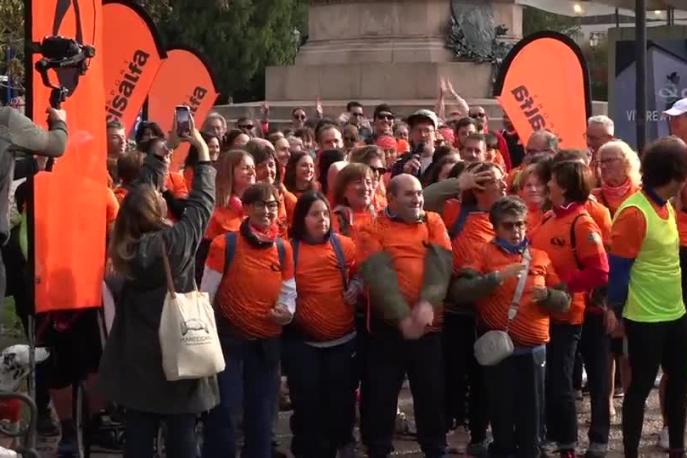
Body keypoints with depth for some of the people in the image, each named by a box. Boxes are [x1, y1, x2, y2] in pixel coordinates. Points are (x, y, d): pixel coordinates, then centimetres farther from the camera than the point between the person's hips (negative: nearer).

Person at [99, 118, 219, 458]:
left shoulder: (126, 245, -2)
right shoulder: (177, 240, -13)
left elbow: (142, 193, 10)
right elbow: (202, 202, -2)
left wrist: (162, 153, 16)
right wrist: (202, 149, 8)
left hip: (136, 357, 4)